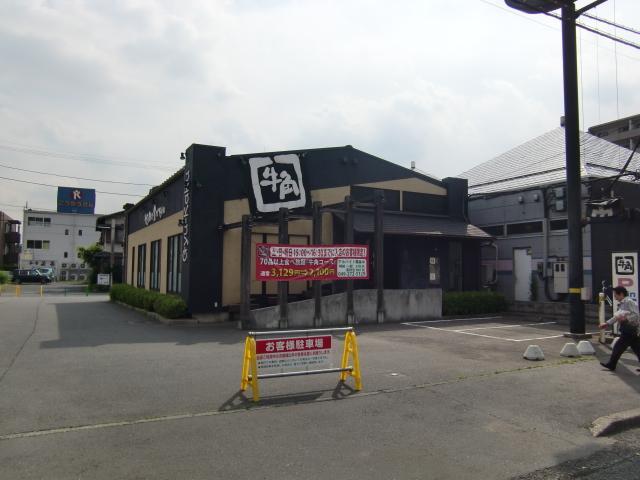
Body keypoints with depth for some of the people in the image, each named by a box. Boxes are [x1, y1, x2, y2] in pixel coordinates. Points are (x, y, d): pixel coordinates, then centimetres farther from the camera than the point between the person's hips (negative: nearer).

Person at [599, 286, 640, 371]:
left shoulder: (629, 302, -14)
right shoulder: (621, 304, 15)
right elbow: (617, 315, 24)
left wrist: (625, 318, -32)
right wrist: (607, 323, 22)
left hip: (629, 331, -9)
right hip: (626, 331, 9)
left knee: (618, 347, -3)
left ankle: (611, 365, 7)